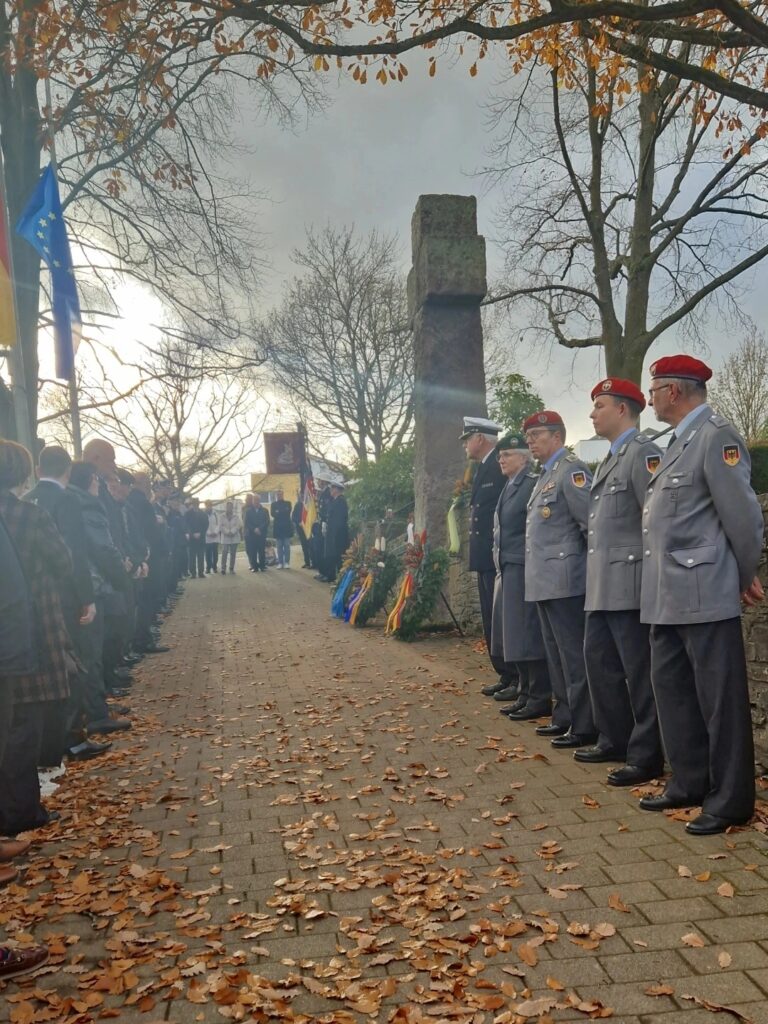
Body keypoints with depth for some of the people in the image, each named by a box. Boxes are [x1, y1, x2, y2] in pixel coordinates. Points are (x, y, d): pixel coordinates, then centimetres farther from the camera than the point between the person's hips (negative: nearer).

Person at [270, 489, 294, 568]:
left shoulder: (287, 503, 11)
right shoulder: (273, 504, 13)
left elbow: (288, 512, -6)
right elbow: (272, 514, -3)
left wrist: (278, 513, -6)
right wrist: (283, 513, -12)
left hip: (286, 527, -1)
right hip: (278, 527, 1)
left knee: (287, 546, -2)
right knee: (279, 546, 0)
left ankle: (286, 562, 0)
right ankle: (280, 563, 3)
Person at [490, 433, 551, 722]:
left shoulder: (533, 484, -11)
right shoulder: (508, 487, 17)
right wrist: (500, 566, 17)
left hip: (524, 569, -9)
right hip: (506, 570, 9)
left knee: (528, 634, -5)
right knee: (514, 634, 12)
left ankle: (540, 698, 4)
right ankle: (526, 694, 21)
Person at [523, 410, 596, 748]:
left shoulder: (571, 469, -11)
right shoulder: (546, 475, 19)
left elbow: (591, 522, -17)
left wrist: (592, 565, -11)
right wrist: (536, 571, 17)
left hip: (564, 579, -10)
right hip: (545, 581, 10)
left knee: (574, 655, -4)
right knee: (556, 654, 16)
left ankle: (584, 727, 4)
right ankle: (564, 717, 26)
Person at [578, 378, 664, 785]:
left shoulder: (643, 452, -11)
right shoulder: (608, 460, 19)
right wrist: (593, 574, 16)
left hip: (628, 583, -10)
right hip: (602, 585, 10)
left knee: (640, 672, -1)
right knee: (599, 663, 17)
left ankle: (646, 756, 10)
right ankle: (614, 740, 30)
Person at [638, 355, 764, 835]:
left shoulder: (717, 436, -12)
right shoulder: (679, 441, 18)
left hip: (704, 594, -10)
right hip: (667, 597, 10)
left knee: (720, 698, 1)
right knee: (672, 690, 16)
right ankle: (689, 783, 30)